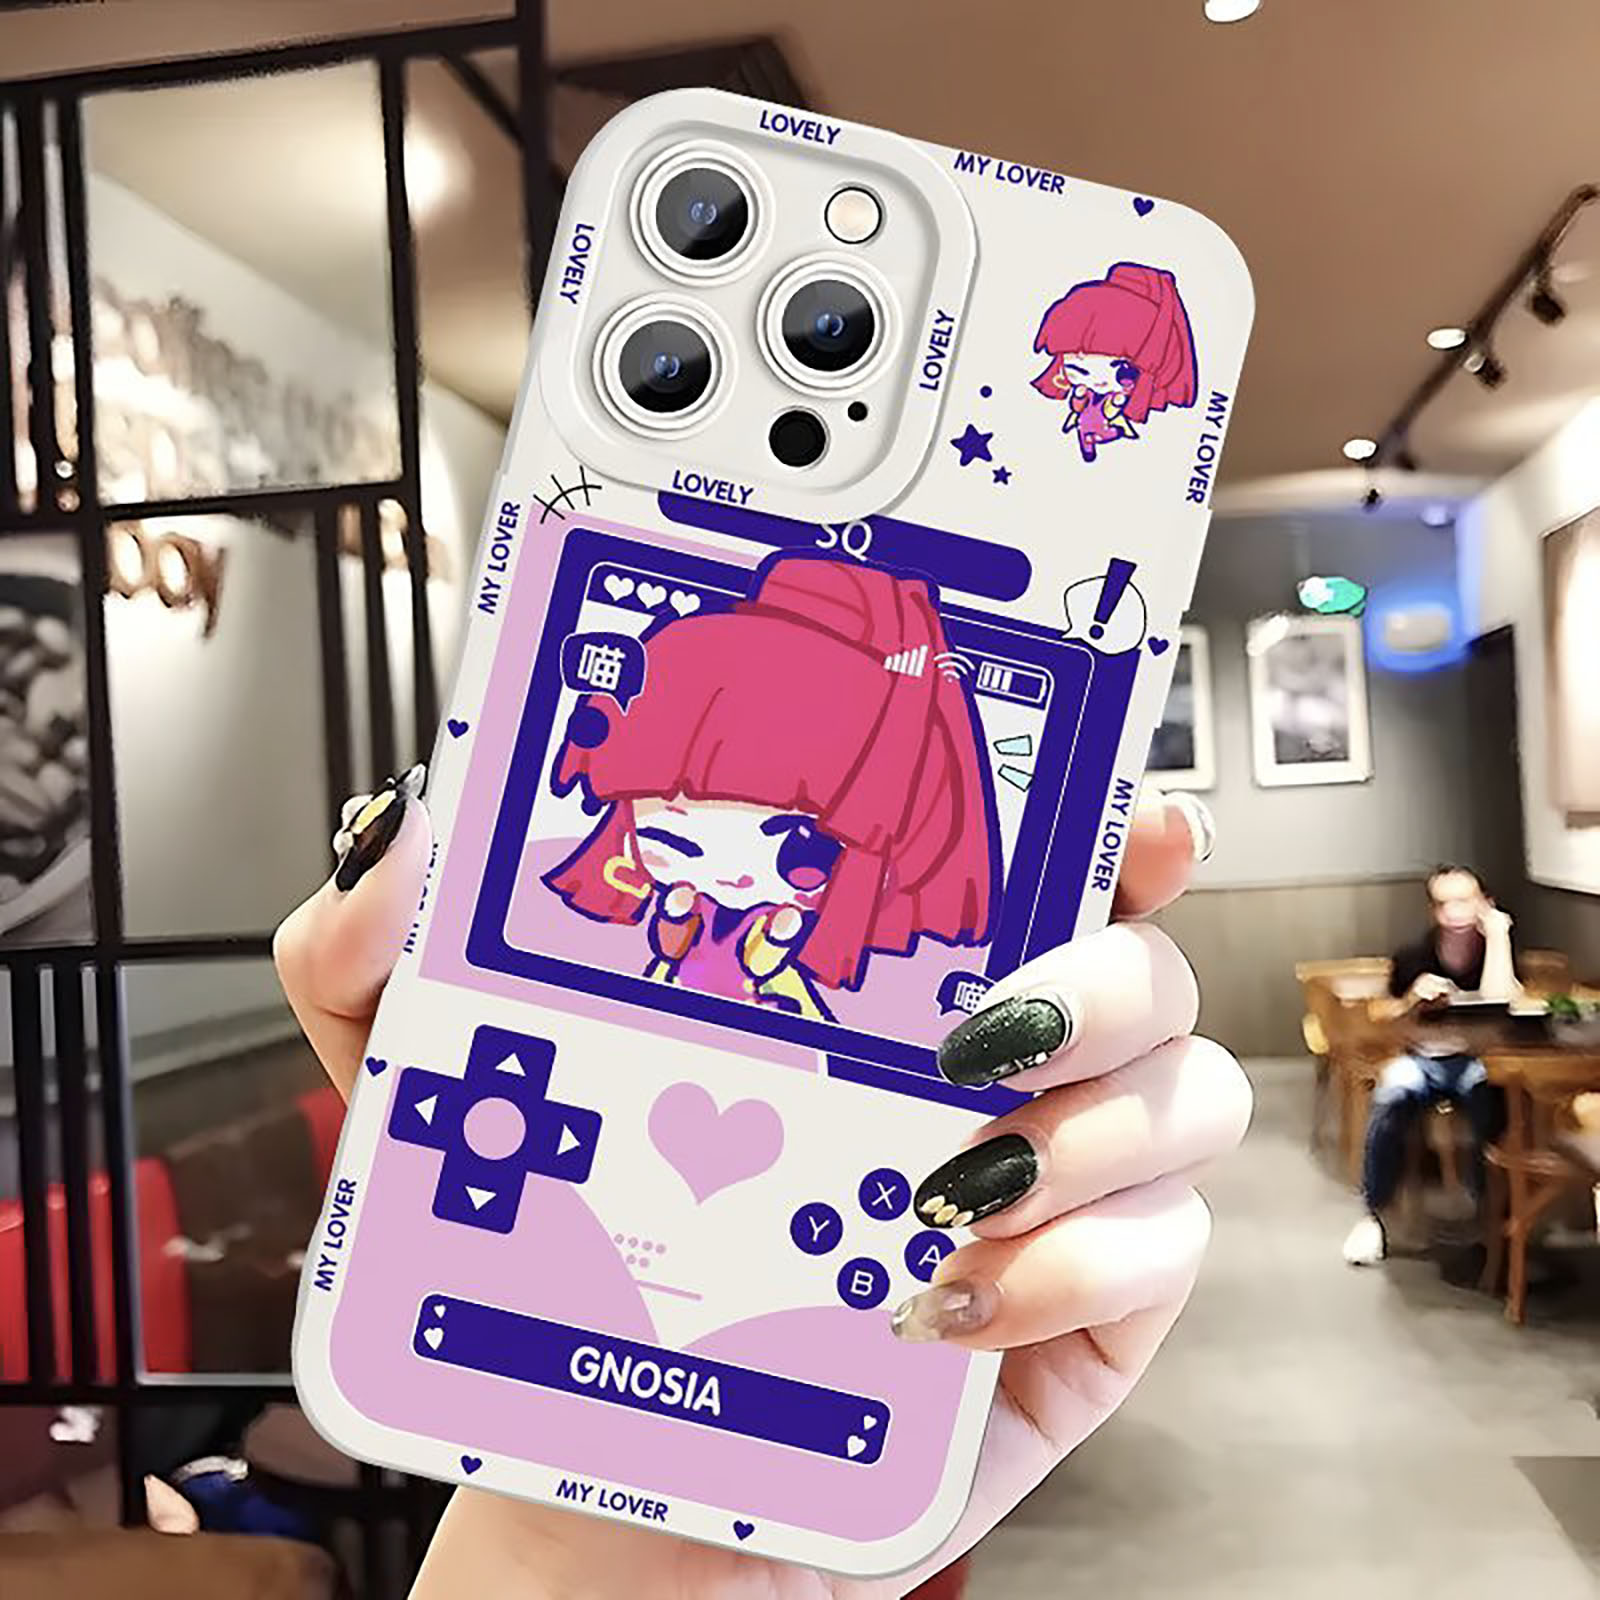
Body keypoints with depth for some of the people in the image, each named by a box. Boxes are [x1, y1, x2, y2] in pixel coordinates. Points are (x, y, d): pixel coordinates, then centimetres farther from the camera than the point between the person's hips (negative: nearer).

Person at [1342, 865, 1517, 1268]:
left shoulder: (1495, 948, -2)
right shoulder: (1413, 957, 0)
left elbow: (1496, 1004, -22)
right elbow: (1381, 1016, 8)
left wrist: (1497, 933, -20)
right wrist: (1410, 1001, -14)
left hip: (1476, 1059, 0)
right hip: (1420, 1059, 1)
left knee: (1493, 1102, -36)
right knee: (1390, 1102, -33)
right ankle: (1374, 1214, -20)